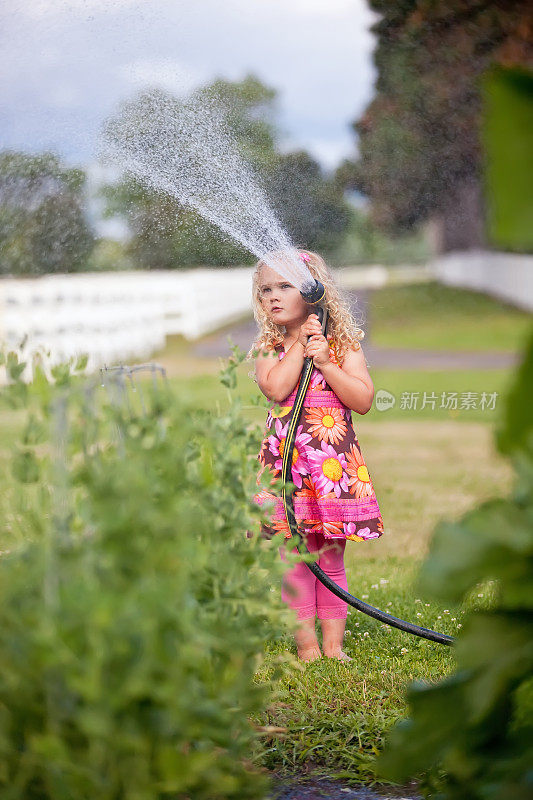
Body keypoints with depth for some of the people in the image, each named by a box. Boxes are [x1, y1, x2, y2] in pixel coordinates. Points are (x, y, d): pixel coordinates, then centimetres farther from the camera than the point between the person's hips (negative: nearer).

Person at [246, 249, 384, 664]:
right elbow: (276, 388, -13)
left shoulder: (343, 343, 4)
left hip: (334, 459, -1)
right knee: (293, 557, 1)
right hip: (286, 456, 1)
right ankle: (306, 646, 10)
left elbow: (364, 400, -4)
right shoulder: (266, 347, 7)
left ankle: (333, 644, 12)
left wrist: (325, 361, -11)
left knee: (331, 557, 4)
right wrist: (301, 342, -8)